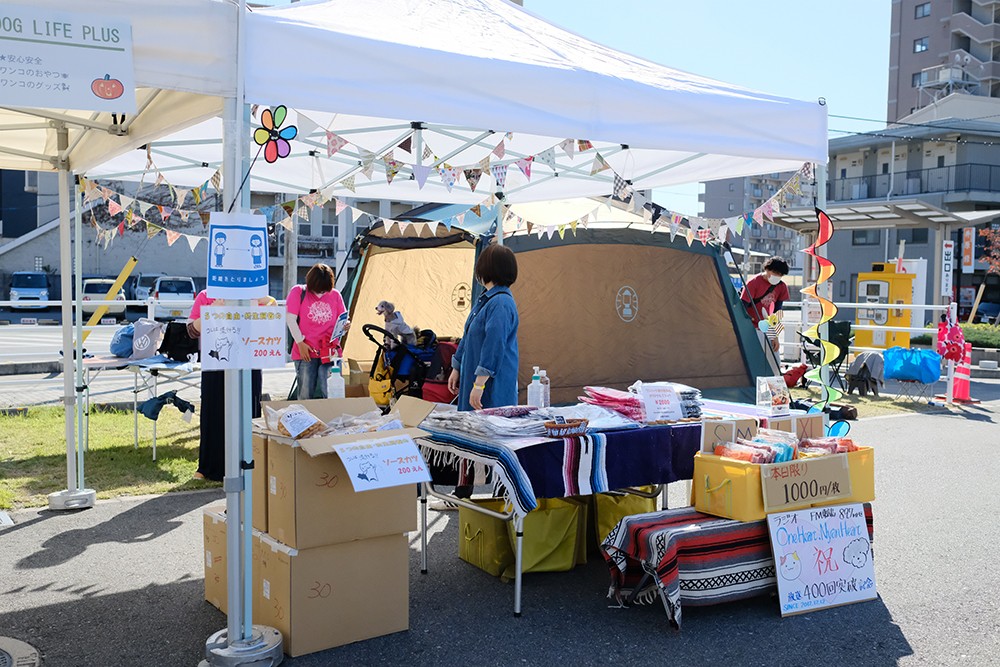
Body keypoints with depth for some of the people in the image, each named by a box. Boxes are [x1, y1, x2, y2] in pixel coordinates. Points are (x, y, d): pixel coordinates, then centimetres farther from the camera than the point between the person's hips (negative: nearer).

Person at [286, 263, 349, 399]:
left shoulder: (335, 295, 12)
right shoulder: (298, 292, 4)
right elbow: (290, 318, 0)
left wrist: (345, 326, -7)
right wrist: (300, 343, -6)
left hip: (330, 352, 2)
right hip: (306, 352, -2)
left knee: (325, 393, -5)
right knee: (305, 394, -2)